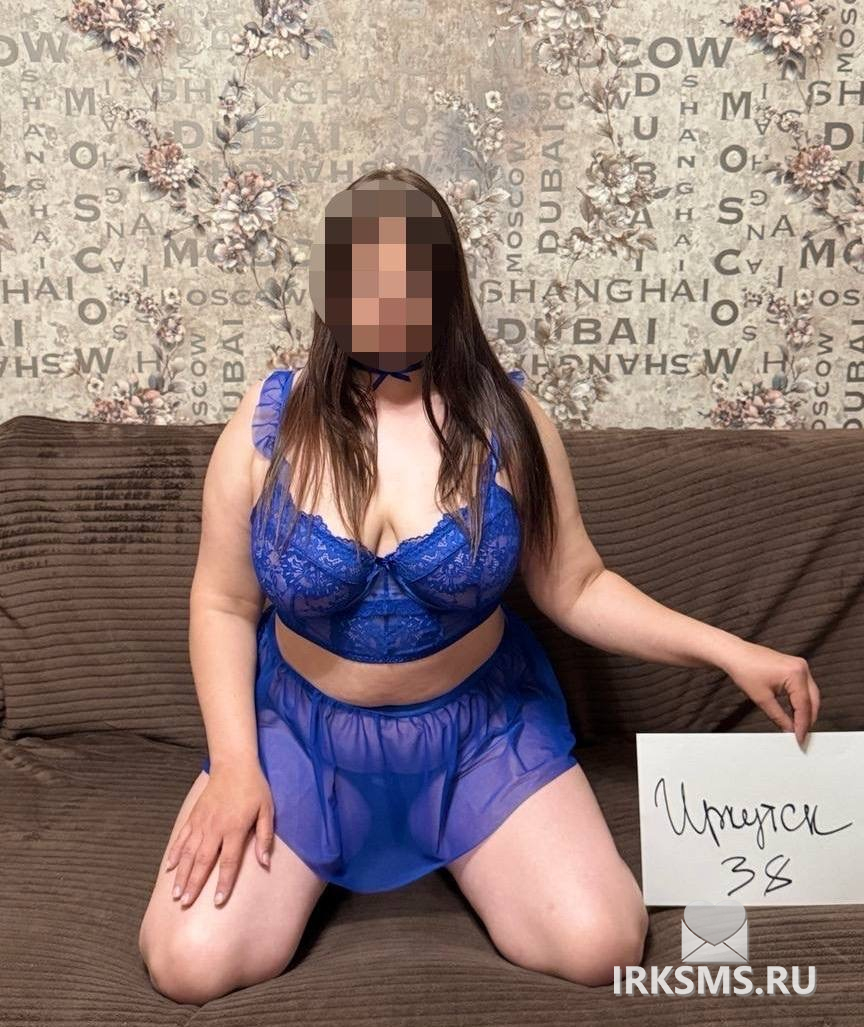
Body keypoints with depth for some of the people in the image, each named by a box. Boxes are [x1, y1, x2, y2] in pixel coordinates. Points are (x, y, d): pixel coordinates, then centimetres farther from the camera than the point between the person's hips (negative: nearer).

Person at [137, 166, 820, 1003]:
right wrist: (234, 765, -12)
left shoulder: (504, 419, -11)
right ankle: (304, 842, 20)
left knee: (601, 948, -12)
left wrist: (728, 651, -14)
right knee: (188, 963, -13)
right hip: (303, 728, 1)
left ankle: (453, 848, 19)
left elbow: (575, 588, -5)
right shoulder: (268, 423, -11)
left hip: (478, 728, 0)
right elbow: (223, 605, -3)